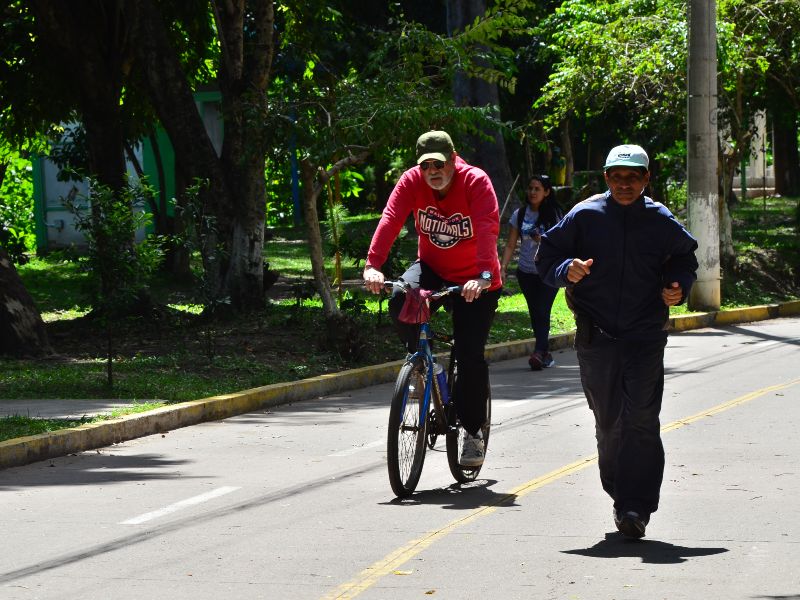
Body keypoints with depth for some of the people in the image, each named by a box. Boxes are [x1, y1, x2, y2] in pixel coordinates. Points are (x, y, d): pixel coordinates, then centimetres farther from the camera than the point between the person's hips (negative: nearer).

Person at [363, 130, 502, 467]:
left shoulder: (476, 182, -22)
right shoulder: (412, 181, -13)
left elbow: (487, 230, -35)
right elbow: (390, 220, -25)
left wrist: (483, 276, -51)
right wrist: (373, 265, -41)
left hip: (474, 280, -3)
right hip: (432, 266, 3)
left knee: (470, 356, -9)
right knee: (401, 300, -30)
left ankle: (473, 431, 8)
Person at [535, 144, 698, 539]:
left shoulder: (661, 221, 3)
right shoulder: (584, 216, 0)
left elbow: (684, 258, 19)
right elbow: (547, 257, 4)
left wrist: (678, 287, -1)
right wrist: (567, 270, -17)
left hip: (645, 337, -1)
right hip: (596, 335, 1)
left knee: (641, 419, -11)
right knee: (608, 422, 7)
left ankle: (635, 506, -12)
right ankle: (622, 498, 23)